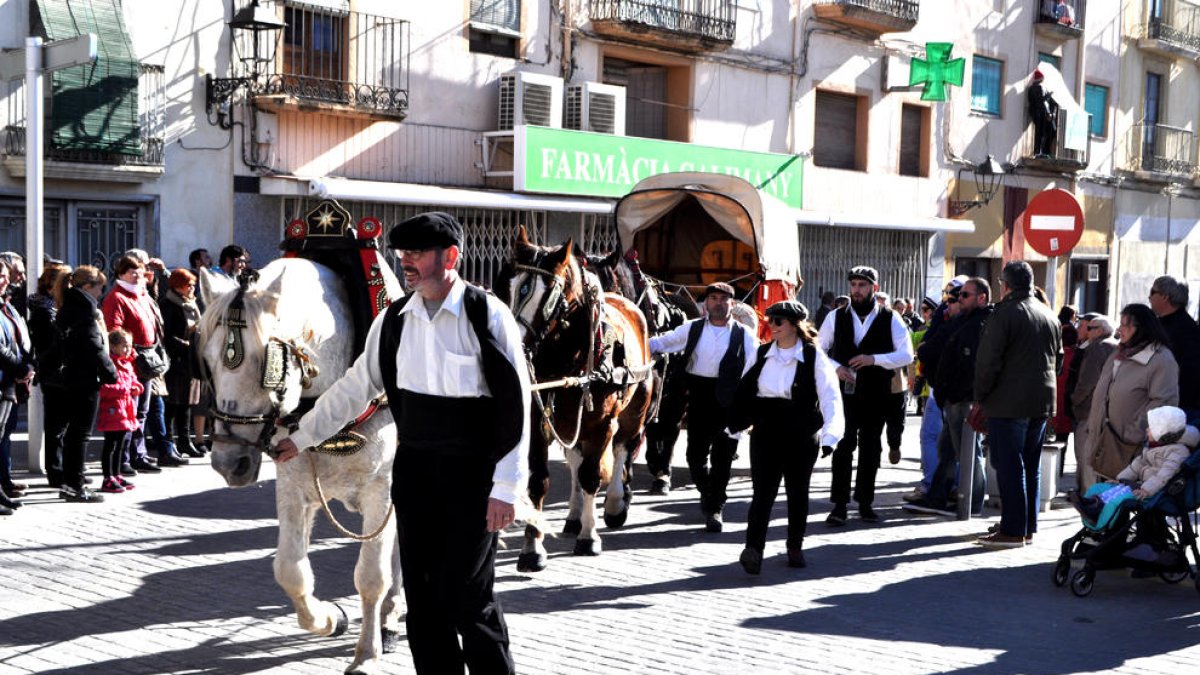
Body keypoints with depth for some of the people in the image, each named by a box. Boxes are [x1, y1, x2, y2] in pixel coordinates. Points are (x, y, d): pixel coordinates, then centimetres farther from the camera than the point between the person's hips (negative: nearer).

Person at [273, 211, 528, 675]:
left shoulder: (489, 316, -11)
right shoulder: (394, 320, 4)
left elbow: (515, 405, -12)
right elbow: (355, 387, 14)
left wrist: (506, 488, -15)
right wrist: (301, 437, 16)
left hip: (472, 475, -5)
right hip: (413, 470, 5)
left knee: (467, 596, -4)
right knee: (421, 593, 11)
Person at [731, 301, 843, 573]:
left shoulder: (814, 357, -6)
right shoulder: (761, 354, 6)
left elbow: (830, 397, -13)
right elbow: (744, 391, 12)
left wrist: (830, 434, -26)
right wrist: (736, 425, 12)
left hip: (802, 436, -2)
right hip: (766, 433, 2)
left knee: (798, 492, 11)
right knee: (763, 491, -8)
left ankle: (795, 548, 27)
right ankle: (753, 550, -13)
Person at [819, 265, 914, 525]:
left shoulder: (890, 319, 1)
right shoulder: (836, 318, 5)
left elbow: (906, 355, -5)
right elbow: (819, 350, 11)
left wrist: (874, 359, -19)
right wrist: (835, 367, -9)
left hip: (876, 394, 1)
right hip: (845, 392, -1)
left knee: (870, 447, 9)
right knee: (843, 445, -8)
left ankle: (865, 503, 20)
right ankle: (839, 505, -4)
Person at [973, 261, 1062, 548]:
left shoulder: (1005, 313, -11)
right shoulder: (1050, 317, 14)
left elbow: (988, 361, -14)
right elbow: (1058, 360, 21)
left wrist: (980, 398, -4)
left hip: (1008, 404, -7)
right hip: (1043, 403, 8)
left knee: (1009, 467, -4)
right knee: (1031, 467, 13)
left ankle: (1012, 530, -4)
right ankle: (1028, 527, 18)